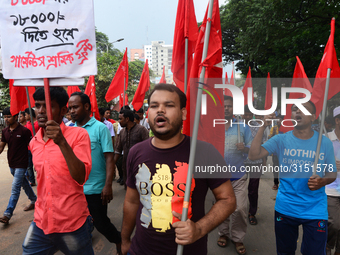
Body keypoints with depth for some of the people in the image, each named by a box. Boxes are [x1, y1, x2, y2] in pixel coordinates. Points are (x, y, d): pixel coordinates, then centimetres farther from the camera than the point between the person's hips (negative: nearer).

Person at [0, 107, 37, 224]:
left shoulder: (24, 131, -13)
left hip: (21, 164, -7)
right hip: (11, 164, 7)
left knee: (15, 188, -6)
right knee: (24, 184, 20)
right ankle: (34, 201, 38)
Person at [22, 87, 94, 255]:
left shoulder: (78, 135, -12)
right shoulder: (34, 143, 7)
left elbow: (81, 178, -22)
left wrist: (62, 142, -31)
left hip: (72, 225, -5)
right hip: (41, 224, 5)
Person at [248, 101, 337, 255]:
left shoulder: (325, 143, -3)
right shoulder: (281, 140, -5)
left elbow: (332, 173, 5)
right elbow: (253, 156, -16)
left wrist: (322, 181, -18)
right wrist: (263, 127, -21)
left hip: (315, 211, 0)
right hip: (285, 208, 1)